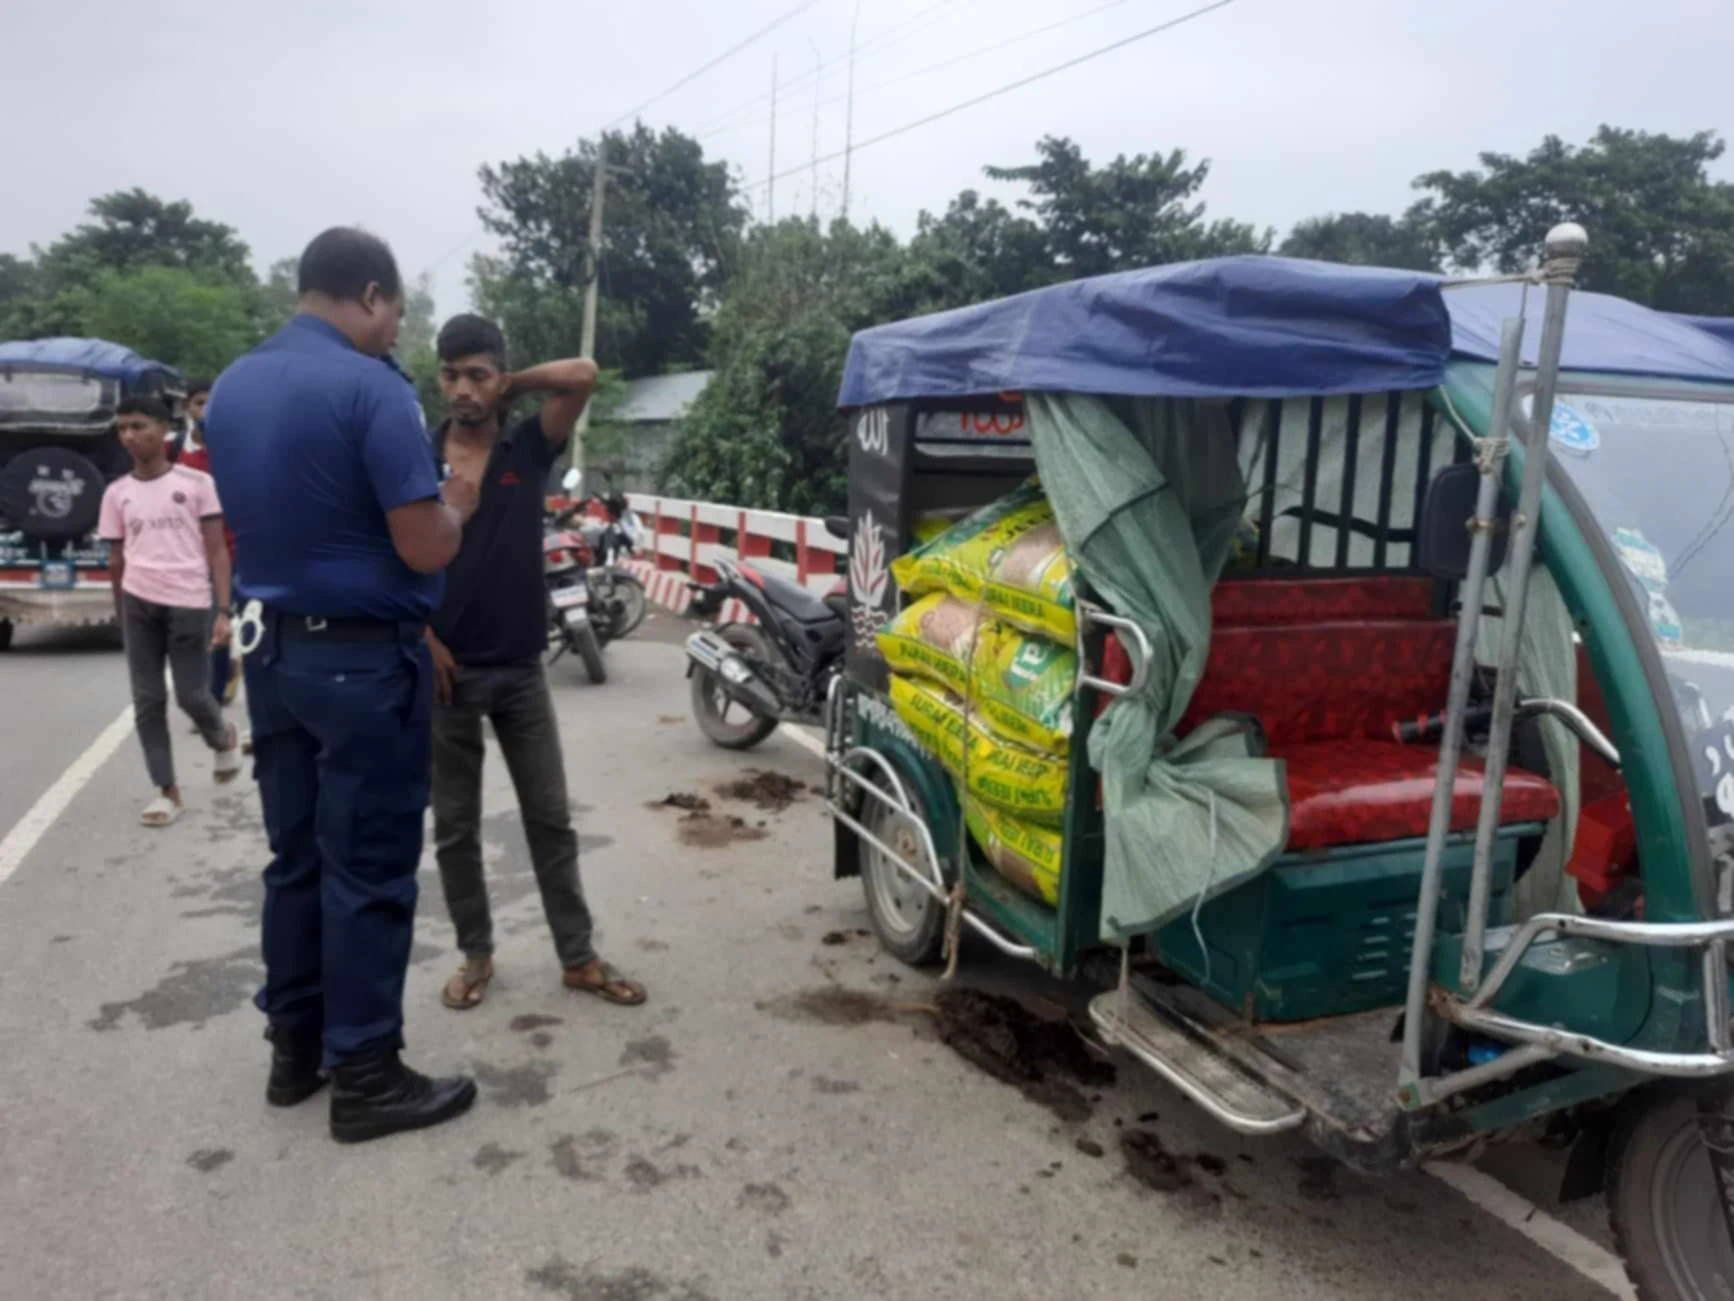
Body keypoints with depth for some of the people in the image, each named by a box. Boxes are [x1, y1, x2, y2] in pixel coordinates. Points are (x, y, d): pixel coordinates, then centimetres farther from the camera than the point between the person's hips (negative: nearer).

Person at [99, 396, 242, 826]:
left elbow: (217, 551, -2)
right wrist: (120, 613, 15)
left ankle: (223, 738, 34)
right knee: (147, 700, 3)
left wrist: (223, 610, -8)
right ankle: (167, 791, 12)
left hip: (189, 602, -3)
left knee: (192, 695, 1)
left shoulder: (197, 483, -1)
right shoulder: (116, 494, 7)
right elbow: (116, 559, 14)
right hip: (139, 603, 3)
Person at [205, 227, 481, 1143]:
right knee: (368, 871, 1)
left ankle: (295, 1048, 27)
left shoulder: (230, 388, 9)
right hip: (362, 659, -8)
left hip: (270, 648, 8)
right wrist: (456, 503, 1)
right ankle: (365, 1078, 11)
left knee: (296, 857, 16)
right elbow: (424, 549, -18)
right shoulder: (372, 390, -17)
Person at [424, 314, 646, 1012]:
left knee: (551, 820, 7)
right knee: (454, 828, 10)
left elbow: (583, 374, -13)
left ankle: (578, 958, 19)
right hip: (446, 670, 0)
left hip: (521, 670, 0)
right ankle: (475, 954, 27)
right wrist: (424, 640, -7)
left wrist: (511, 384, -3)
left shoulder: (529, 448, 0)